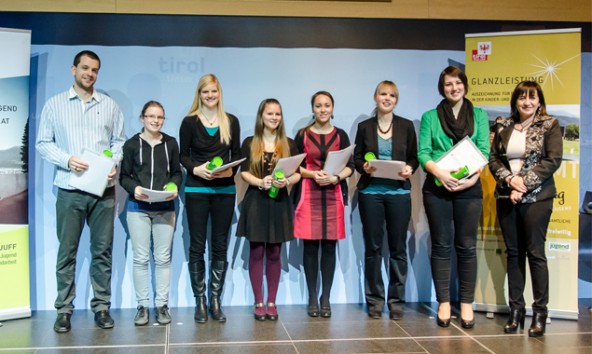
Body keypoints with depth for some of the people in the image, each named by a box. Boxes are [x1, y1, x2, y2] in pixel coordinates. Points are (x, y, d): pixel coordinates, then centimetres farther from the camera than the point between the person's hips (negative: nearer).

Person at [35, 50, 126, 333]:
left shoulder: (110, 105, 11)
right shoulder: (55, 104, 6)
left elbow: (119, 141, 10)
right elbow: (43, 143, 3)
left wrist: (114, 163, -8)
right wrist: (67, 160, -13)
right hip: (69, 190, -1)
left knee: (102, 250, 4)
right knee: (67, 251, 3)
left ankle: (101, 307, 13)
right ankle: (64, 309, 11)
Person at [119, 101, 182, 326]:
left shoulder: (171, 143, 6)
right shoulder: (131, 144, 0)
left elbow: (177, 172, 9)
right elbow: (124, 176, 1)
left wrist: (174, 186, -10)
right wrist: (134, 188, -18)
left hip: (165, 208, 1)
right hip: (138, 207, -1)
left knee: (163, 257, 5)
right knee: (141, 258, 3)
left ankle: (162, 305, 14)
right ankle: (142, 306, 11)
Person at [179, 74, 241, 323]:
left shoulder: (231, 122, 7)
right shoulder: (190, 122, 2)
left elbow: (237, 154, 8)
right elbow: (183, 155, 3)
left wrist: (230, 169, -11)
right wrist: (196, 169, -16)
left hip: (225, 190, 2)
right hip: (197, 190, -2)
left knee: (220, 246, 6)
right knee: (197, 247, 2)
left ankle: (216, 300, 14)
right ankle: (200, 301, 12)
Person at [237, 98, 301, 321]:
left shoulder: (289, 144, 7)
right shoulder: (250, 143, 4)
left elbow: (298, 173, 3)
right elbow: (244, 173, -2)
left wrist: (286, 181, -18)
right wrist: (260, 182, -20)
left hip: (280, 202, 1)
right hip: (255, 201, -1)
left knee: (274, 254, 6)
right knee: (256, 253, 1)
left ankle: (272, 302, 14)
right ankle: (258, 303, 9)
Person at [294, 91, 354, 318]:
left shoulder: (341, 135, 8)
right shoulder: (303, 135, 6)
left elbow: (350, 166, 5)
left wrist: (335, 178, -13)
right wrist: (312, 174, -13)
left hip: (333, 195, 1)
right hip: (309, 194, -1)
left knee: (329, 246, 2)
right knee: (310, 246, 0)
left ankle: (326, 298, 10)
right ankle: (312, 298, 9)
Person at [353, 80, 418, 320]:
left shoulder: (406, 126, 7)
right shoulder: (364, 127, 7)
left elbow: (414, 157, 8)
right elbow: (357, 157, 8)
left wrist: (410, 169, -12)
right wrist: (364, 167, -13)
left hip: (399, 192, 0)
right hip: (371, 192, 0)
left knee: (398, 248, 3)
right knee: (373, 247, 4)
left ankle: (396, 301, 13)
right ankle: (374, 300, 14)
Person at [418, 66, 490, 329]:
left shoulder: (479, 115, 10)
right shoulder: (430, 117, 8)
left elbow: (484, 151, 1)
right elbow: (423, 153, -1)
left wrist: (473, 177, -16)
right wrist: (440, 172, -19)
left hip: (469, 189, 0)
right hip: (437, 188, 0)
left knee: (466, 246, 3)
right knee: (441, 246, 4)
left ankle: (467, 303, 11)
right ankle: (443, 303, 11)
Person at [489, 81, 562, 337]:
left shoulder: (549, 125, 0)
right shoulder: (504, 127, 9)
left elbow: (553, 160, -8)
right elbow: (493, 159, 6)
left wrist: (525, 183, -14)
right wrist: (510, 180, -10)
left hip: (537, 198, -3)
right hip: (506, 197, 4)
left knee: (535, 252, -2)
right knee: (513, 253, 8)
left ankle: (540, 311, 8)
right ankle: (516, 309, 16)